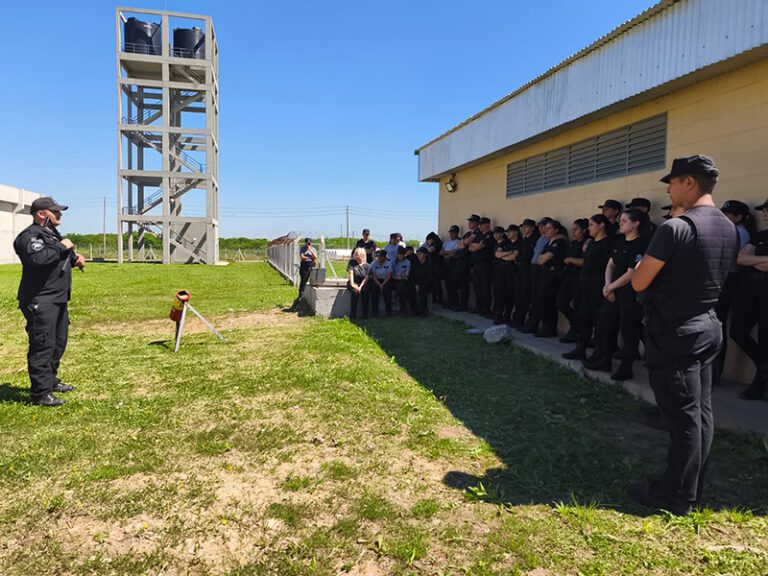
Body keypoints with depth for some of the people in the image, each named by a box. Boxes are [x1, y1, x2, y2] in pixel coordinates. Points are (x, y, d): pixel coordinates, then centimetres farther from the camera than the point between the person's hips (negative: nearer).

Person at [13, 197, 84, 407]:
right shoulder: (30, 236, -13)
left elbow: (59, 259, 31)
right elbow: (38, 258, -32)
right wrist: (61, 247, -19)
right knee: (43, 345, -9)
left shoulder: (51, 234, 19)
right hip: (41, 302, -10)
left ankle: (51, 380, 32)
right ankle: (41, 393, -4)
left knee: (58, 343, 18)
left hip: (58, 299, 10)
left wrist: (74, 259, 10)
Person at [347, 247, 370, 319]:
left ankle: (365, 314, -21)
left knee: (366, 290, -30)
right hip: (353, 284, -1)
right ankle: (352, 314, -26)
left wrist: (360, 286, -22)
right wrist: (352, 284, -22)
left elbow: (366, 278, -9)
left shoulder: (367, 265, -1)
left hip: (363, 284, 1)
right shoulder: (352, 262, -1)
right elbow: (351, 273, -9)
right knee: (354, 291, -33)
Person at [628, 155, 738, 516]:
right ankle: (692, 489, 27)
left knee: (681, 416, 0)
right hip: (708, 326, 9)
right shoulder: (729, 229, 8)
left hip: (675, 332, -8)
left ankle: (676, 497, 13)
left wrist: (643, 263, 3)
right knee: (701, 413, 14)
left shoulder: (675, 228, -19)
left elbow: (639, 283, -17)